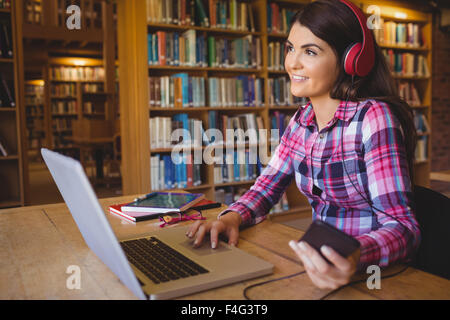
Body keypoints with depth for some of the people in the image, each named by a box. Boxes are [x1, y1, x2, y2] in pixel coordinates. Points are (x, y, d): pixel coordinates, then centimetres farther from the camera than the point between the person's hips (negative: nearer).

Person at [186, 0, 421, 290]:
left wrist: (356, 259, -41)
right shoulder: (301, 121, 3)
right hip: (323, 261, 5)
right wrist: (232, 217, -12)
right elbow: (266, 187, 7)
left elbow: (403, 226, -21)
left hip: (376, 272, -5)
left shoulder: (374, 117, -16)